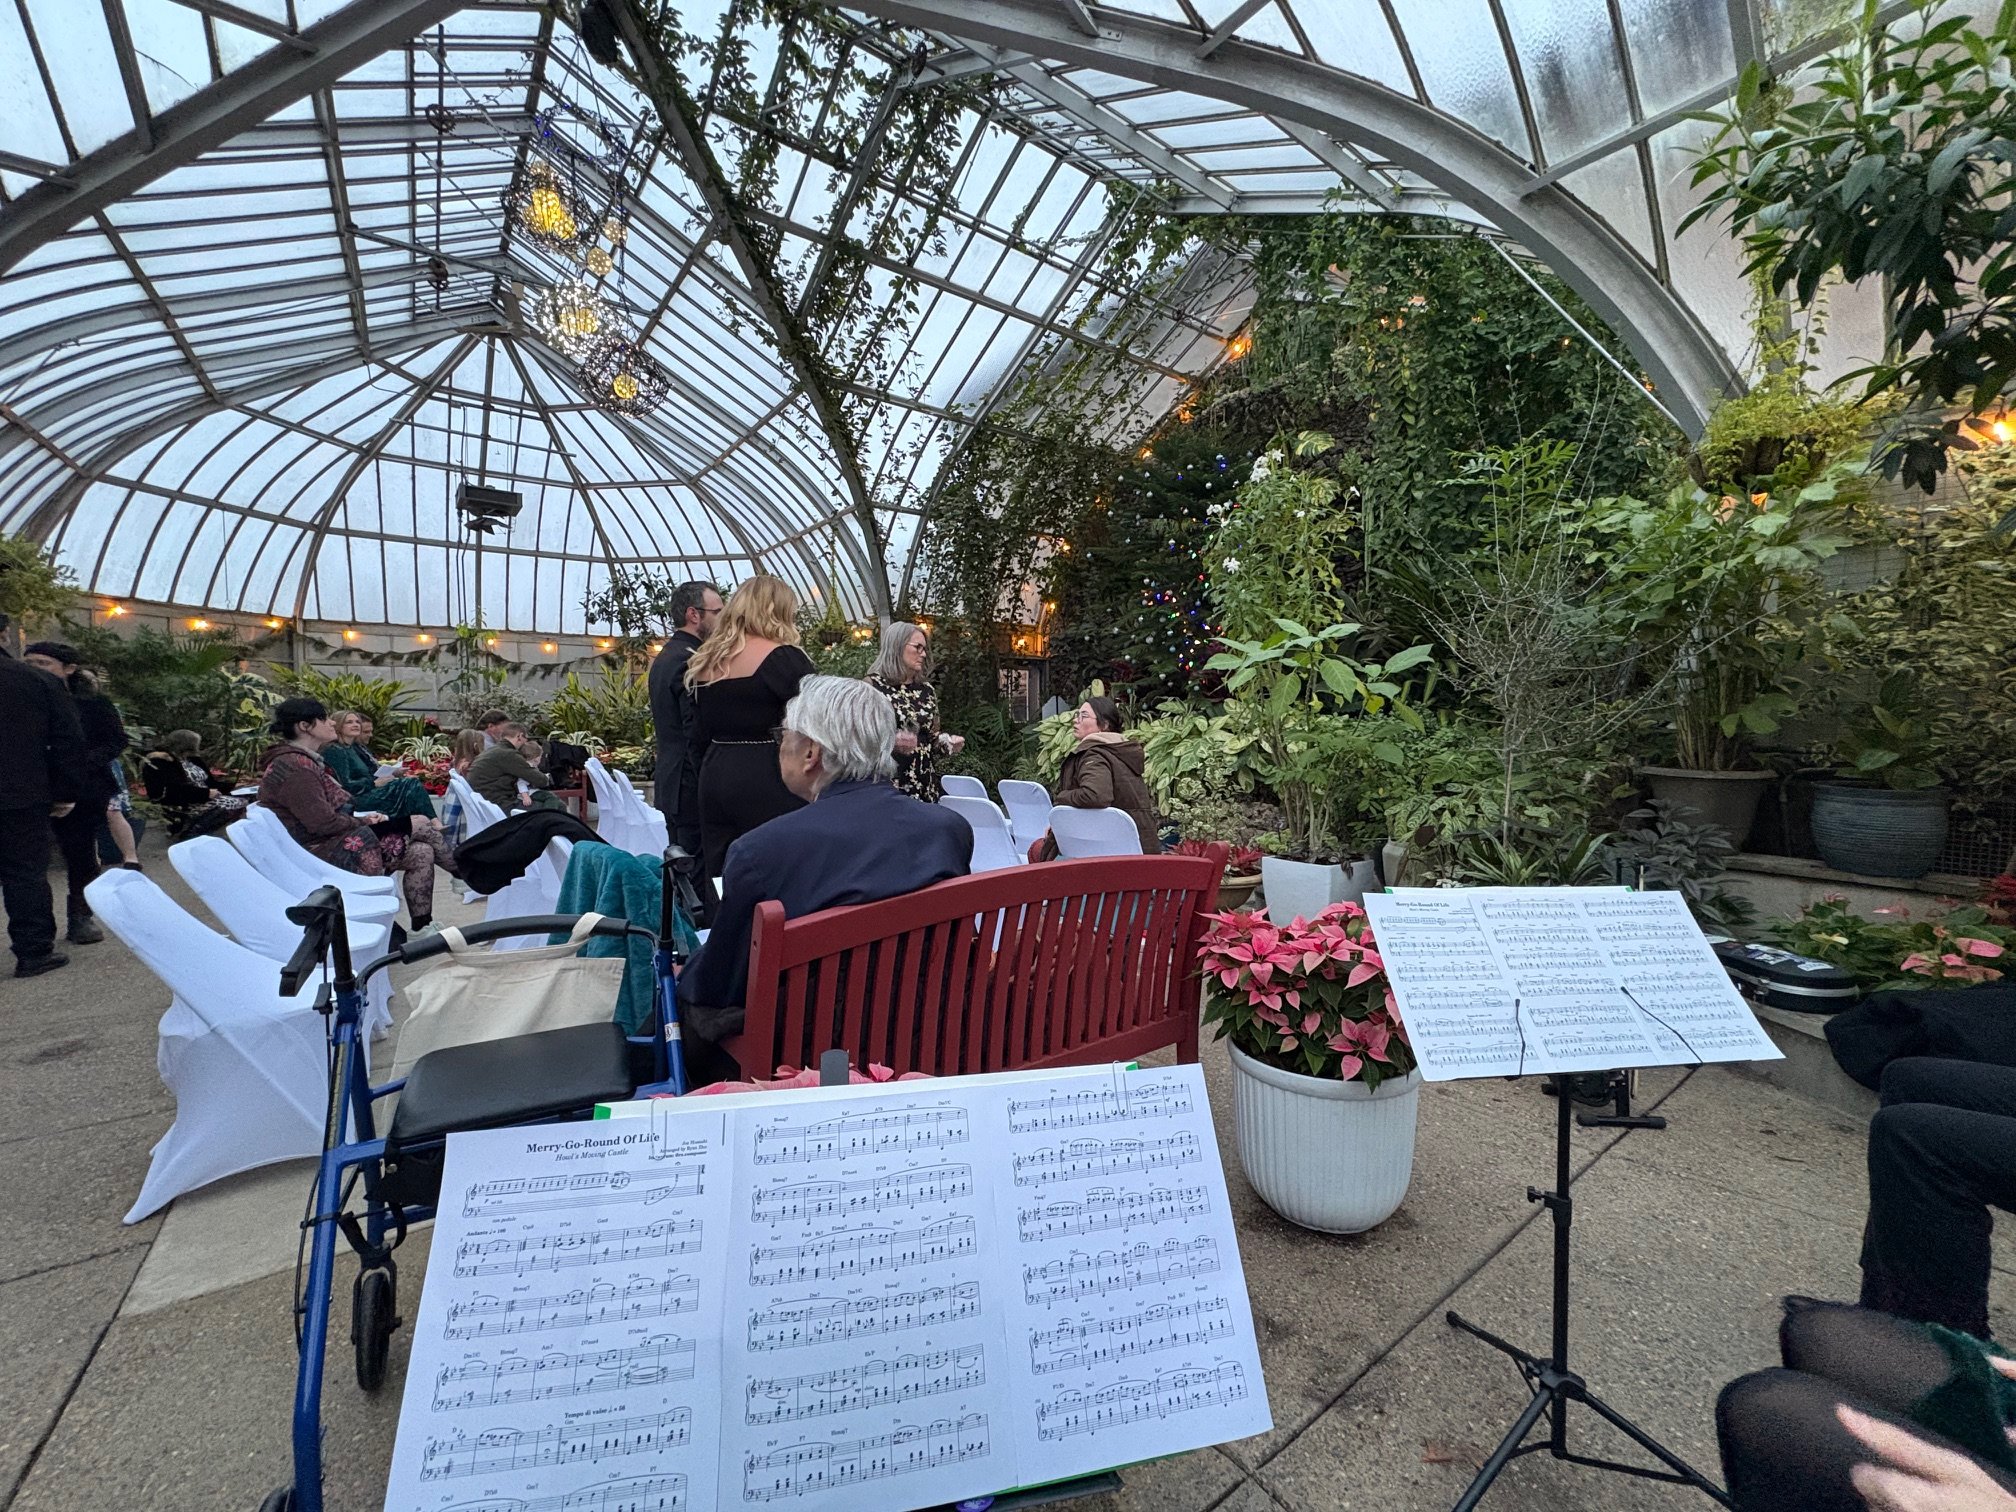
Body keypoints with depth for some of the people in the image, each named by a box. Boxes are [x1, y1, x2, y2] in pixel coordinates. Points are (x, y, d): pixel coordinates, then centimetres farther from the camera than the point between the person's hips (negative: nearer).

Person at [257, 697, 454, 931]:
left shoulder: (305, 761, 15)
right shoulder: (294, 765, -18)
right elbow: (323, 823, -22)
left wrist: (363, 817, -1)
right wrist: (364, 821, -8)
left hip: (336, 840, 10)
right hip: (325, 852, -10)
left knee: (421, 852, -4)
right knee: (421, 826, -12)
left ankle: (421, 928, 1)